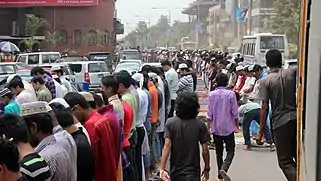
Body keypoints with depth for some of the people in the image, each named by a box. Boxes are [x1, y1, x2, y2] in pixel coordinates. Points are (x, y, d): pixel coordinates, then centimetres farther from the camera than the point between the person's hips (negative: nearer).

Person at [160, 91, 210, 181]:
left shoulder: (170, 123, -7)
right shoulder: (200, 125, -9)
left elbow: (167, 146, -15)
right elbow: (205, 150, -6)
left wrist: (162, 169, -17)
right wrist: (207, 168, 8)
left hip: (175, 171, 2)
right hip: (193, 172, -2)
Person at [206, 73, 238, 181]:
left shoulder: (211, 94, -3)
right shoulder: (231, 94, -7)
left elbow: (209, 114, -2)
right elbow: (235, 112, -4)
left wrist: (208, 127, 7)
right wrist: (237, 125, 9)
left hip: (216, 128, 2)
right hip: (229, 127, -2)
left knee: (219, 152, 13)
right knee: (230, 151, 4)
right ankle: (224, 169, -22)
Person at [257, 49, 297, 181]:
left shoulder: (265, 81, -6)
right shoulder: (292, 73, 1)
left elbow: (265, 108, -8)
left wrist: (261, 130, -3)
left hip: (280, 122, -4)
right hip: (296, 118, 4)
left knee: (285, 162, 3)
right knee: (299, 156, 19)